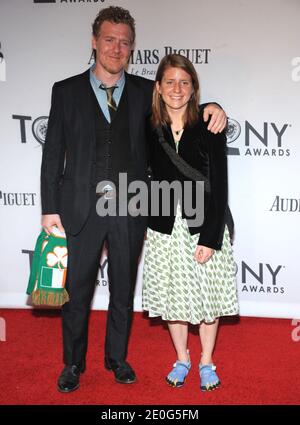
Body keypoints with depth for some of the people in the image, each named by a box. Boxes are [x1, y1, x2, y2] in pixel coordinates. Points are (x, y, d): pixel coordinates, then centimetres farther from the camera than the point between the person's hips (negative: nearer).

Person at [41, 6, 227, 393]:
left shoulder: (144, 92, 5)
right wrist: (49, 209, -4)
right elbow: (53, 154, 0)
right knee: (76, 291, 9)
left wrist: (212, 109, -11)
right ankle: (73, 363, 30)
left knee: (123, 290, 15)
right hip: (81, 208, -1)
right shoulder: (66, 91, 1)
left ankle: (117, 358, 35)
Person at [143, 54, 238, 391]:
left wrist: (210, 238, -13)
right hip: (165, 228, 2)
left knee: (207, 296, 10)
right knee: (172, 296, 13)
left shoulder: (209, 129, -8)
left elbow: (219, 187, -9)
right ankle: (182, 359, 34)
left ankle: (206, 363, 31)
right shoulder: (149, 131, -1)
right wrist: (147, 225, 0)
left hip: (203, 227, -2)